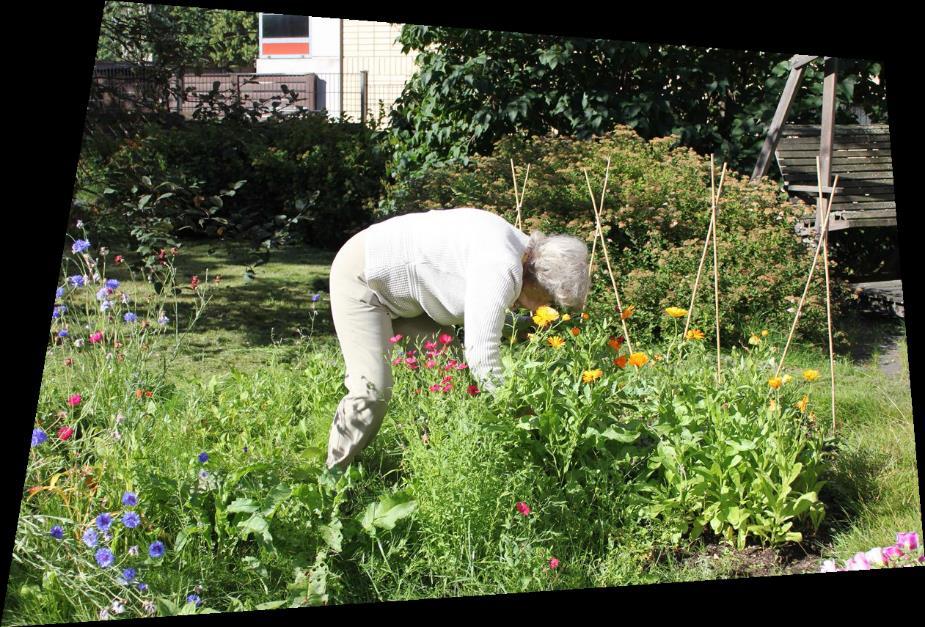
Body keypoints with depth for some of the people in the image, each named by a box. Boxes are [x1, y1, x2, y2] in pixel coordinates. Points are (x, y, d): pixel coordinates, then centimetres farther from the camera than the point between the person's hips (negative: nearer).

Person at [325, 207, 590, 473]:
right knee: (374, 390, -16)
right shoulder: (502, 269, -33)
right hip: (361, 277, -10)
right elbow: (482, 356, -33)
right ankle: (334, 475, 4)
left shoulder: (517, 245, -2)